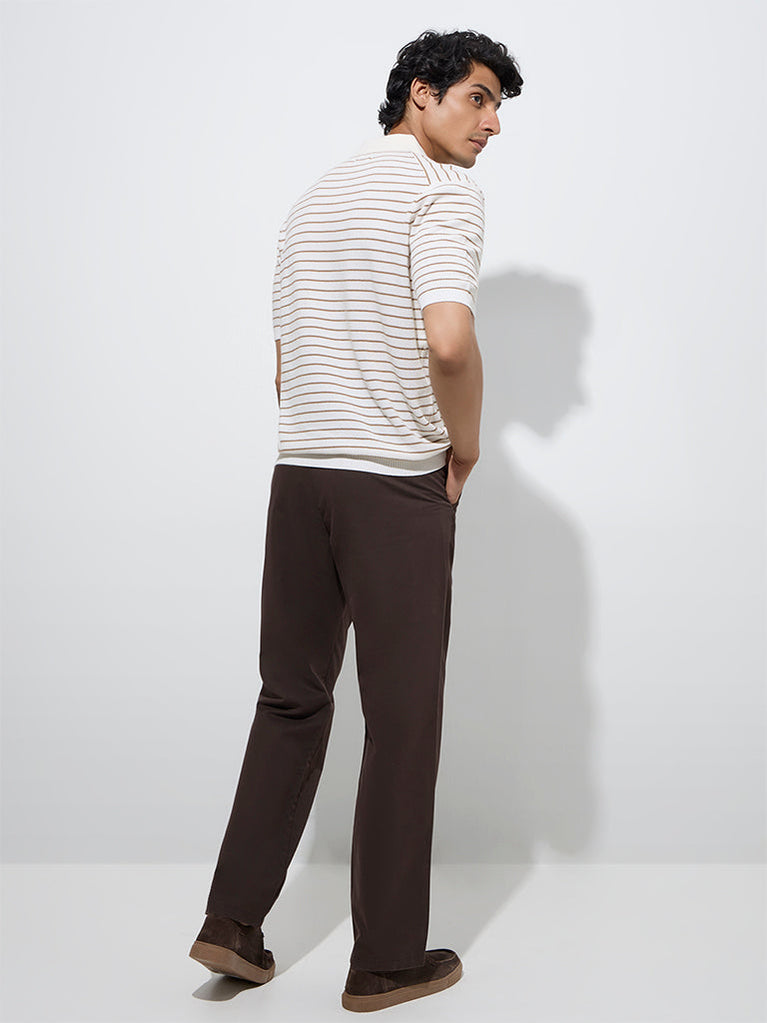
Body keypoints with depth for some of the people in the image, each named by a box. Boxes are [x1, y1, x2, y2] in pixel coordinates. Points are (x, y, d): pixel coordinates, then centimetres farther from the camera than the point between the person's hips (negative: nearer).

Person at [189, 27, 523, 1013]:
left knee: (291, 696, 15)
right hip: (397, 485, -7)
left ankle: (233, 921, 18)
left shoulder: (313, 198, 19)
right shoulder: (443, 190, -7)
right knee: (402, 718, 2)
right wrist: (466, 443, -7)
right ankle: (387, 960, 13)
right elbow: (448, 339, -23)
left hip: (297, 472, 7)